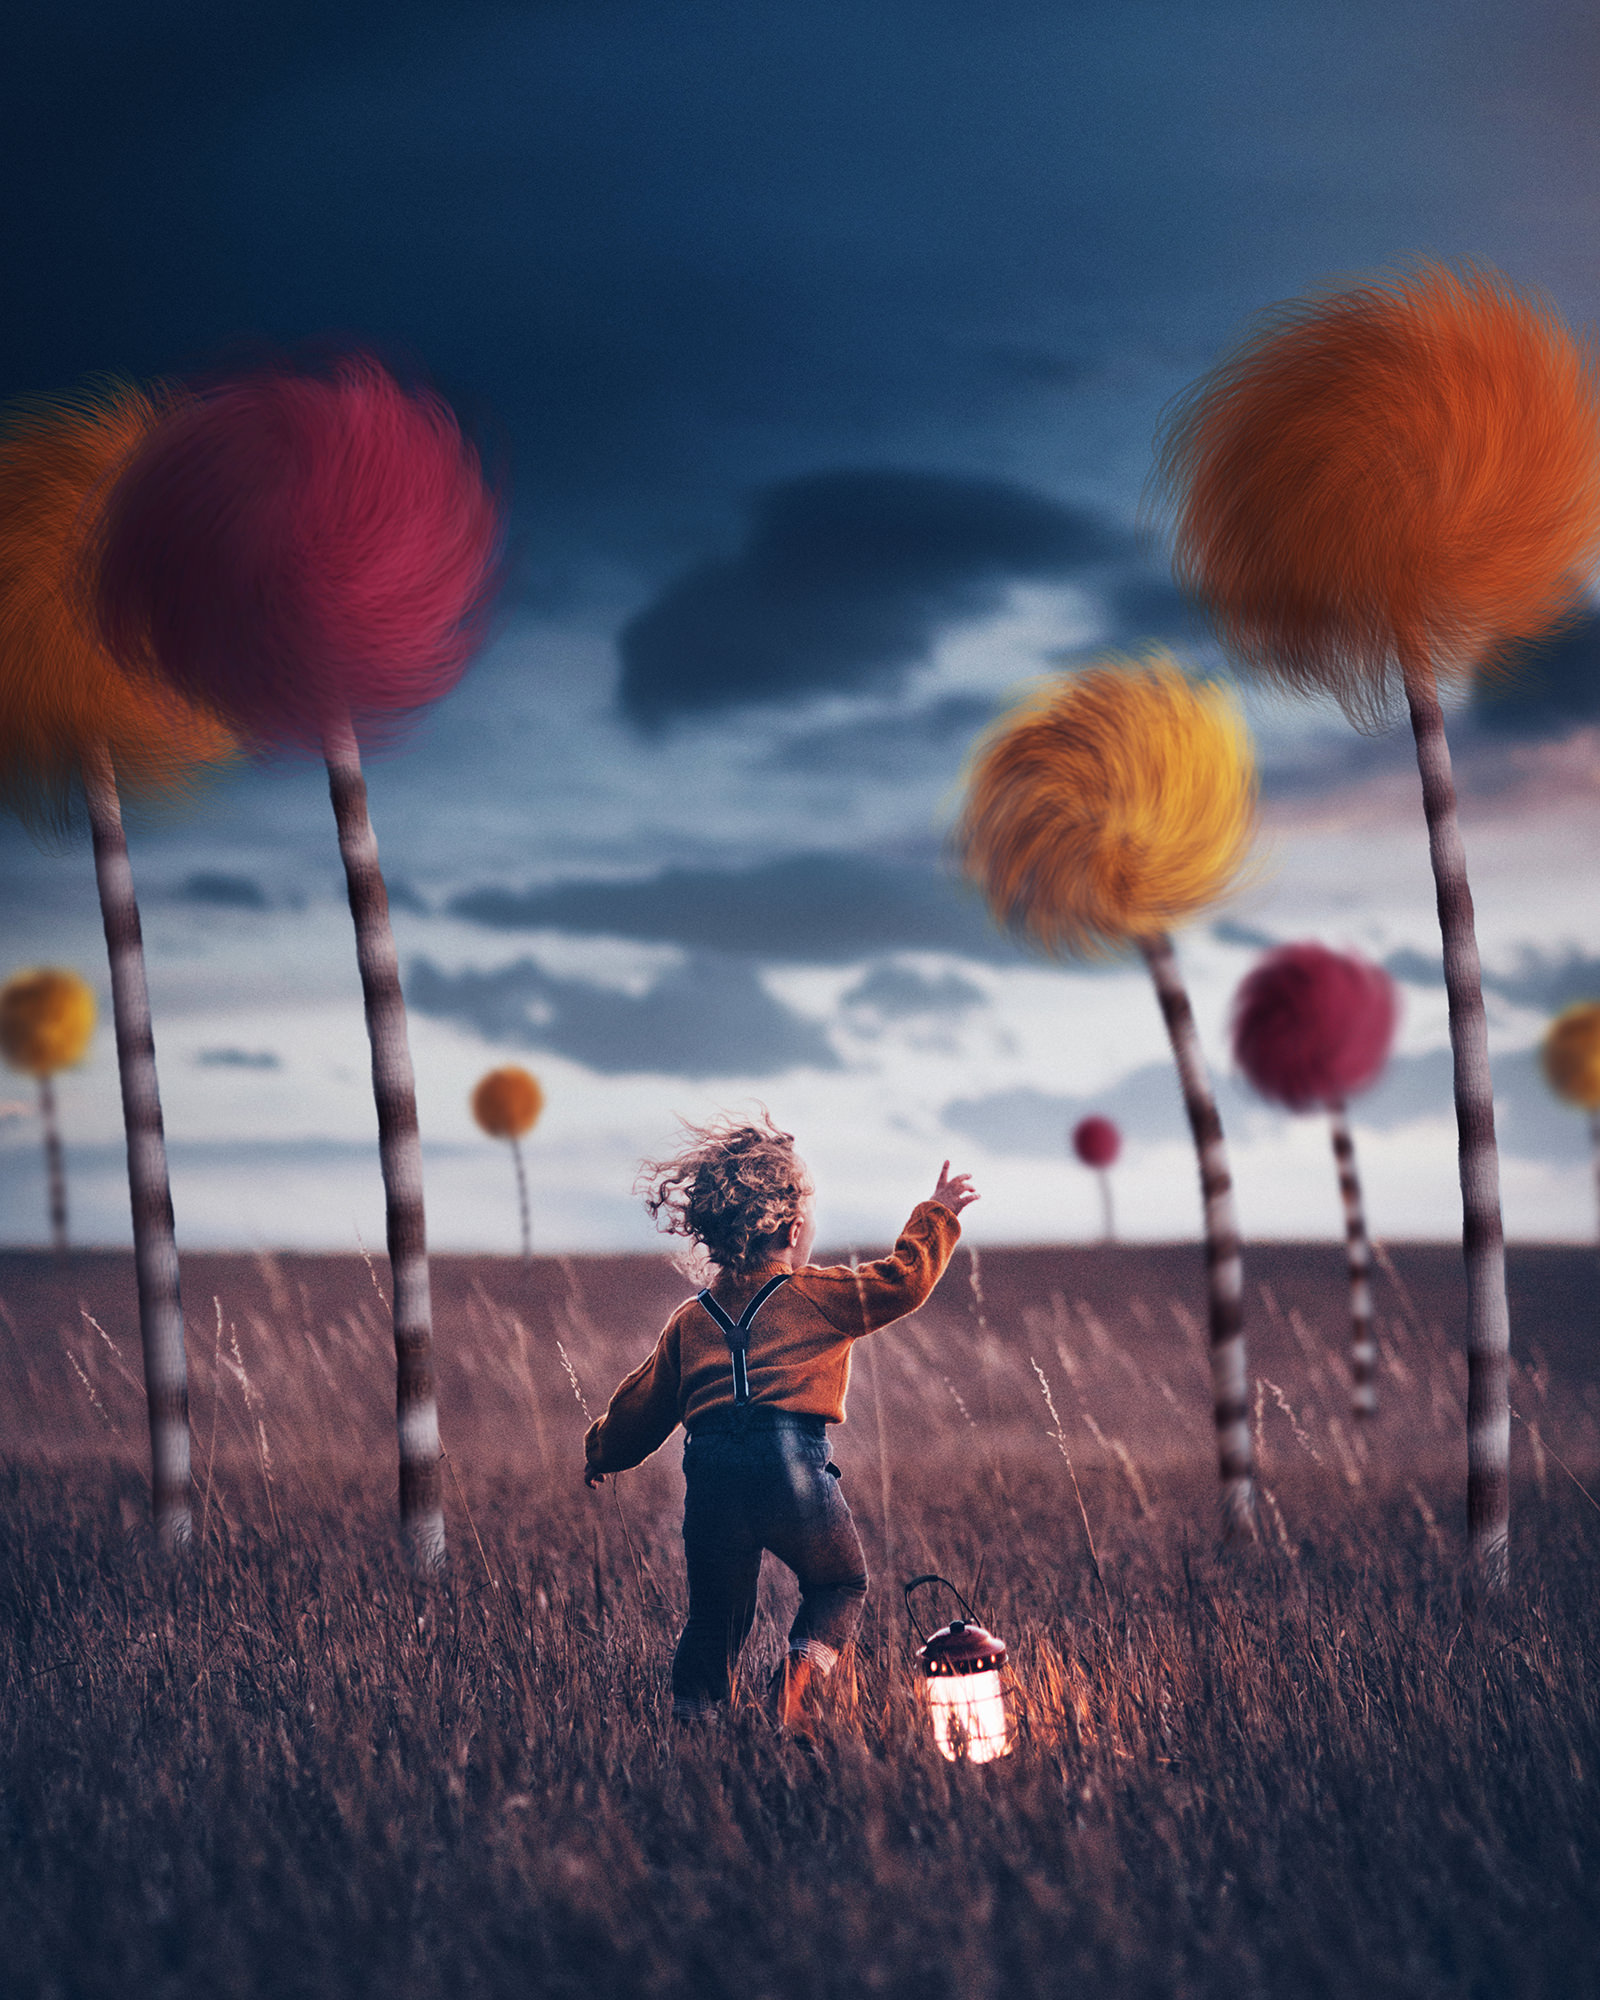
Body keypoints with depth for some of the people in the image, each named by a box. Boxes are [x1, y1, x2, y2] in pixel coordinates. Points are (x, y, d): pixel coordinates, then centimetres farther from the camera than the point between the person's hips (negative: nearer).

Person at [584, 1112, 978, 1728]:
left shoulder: (691, 1319, 18)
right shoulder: (818, 1293, 6)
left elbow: (645, 1404, 26)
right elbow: (901, 1281, 6)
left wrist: (602, 1455, 43)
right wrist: (936, 1216, 21)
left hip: (710, 1474, 4)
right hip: (790, 1463, -4)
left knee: (714, 1618, 17)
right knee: (841, 1586, 16)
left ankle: (689, 1720, 4)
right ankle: (804, 1664, -10)